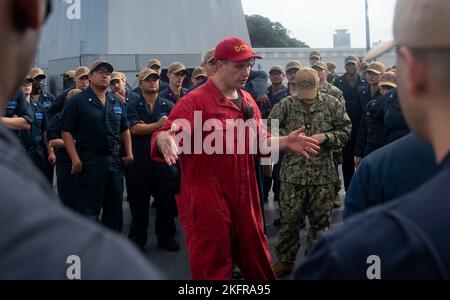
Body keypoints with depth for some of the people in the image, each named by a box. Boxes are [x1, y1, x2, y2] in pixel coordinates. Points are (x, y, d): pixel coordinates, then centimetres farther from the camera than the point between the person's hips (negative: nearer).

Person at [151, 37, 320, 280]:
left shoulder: (247, 100, 10)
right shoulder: (195, 101, -13)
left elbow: (260, 140, 21)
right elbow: (167, 134, -22)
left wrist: (286, 142, 6)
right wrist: (165, 139, -45)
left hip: (244, 194, 7)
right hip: (207, 196, -6)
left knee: (255, 258, 18)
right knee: (212, 263, 3)